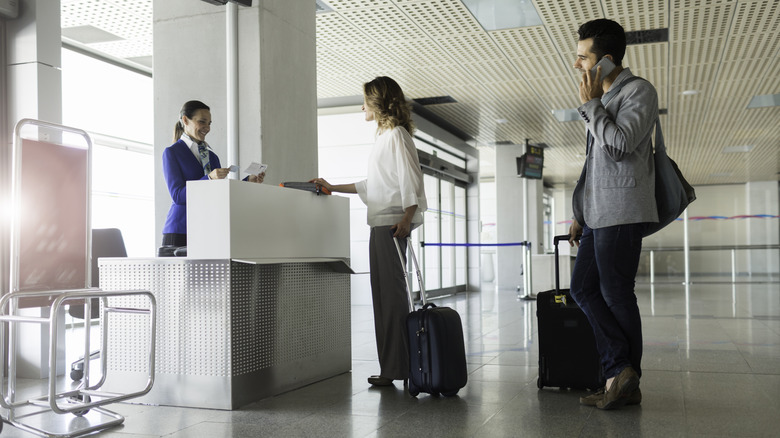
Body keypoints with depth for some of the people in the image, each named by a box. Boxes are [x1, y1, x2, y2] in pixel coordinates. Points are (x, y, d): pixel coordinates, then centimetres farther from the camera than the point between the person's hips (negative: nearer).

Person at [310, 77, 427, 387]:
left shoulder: (396, 134, -6)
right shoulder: (385, 136, 23)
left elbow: (410, 180, -15)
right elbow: (370, 185, 27)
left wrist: (406, 219, -24)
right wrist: (332, 188, 30)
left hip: (392, 224, -10)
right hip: (381, 224, 10)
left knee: (391, 292, -9)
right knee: (385, 294, 9)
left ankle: (396, 368, -4)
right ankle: (392, 367, 14)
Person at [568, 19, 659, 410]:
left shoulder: (639, 92, -5)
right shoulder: (603, 99, 21)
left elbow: (620, 145, -21)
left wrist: (590, 105, -9)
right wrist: (580, 213, 21)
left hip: (622, 212, -9)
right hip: (598, 214, 9)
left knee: (615, 295, -4)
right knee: (582, 289, 3)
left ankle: (626, 379, 6)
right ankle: (620, 371, 3)